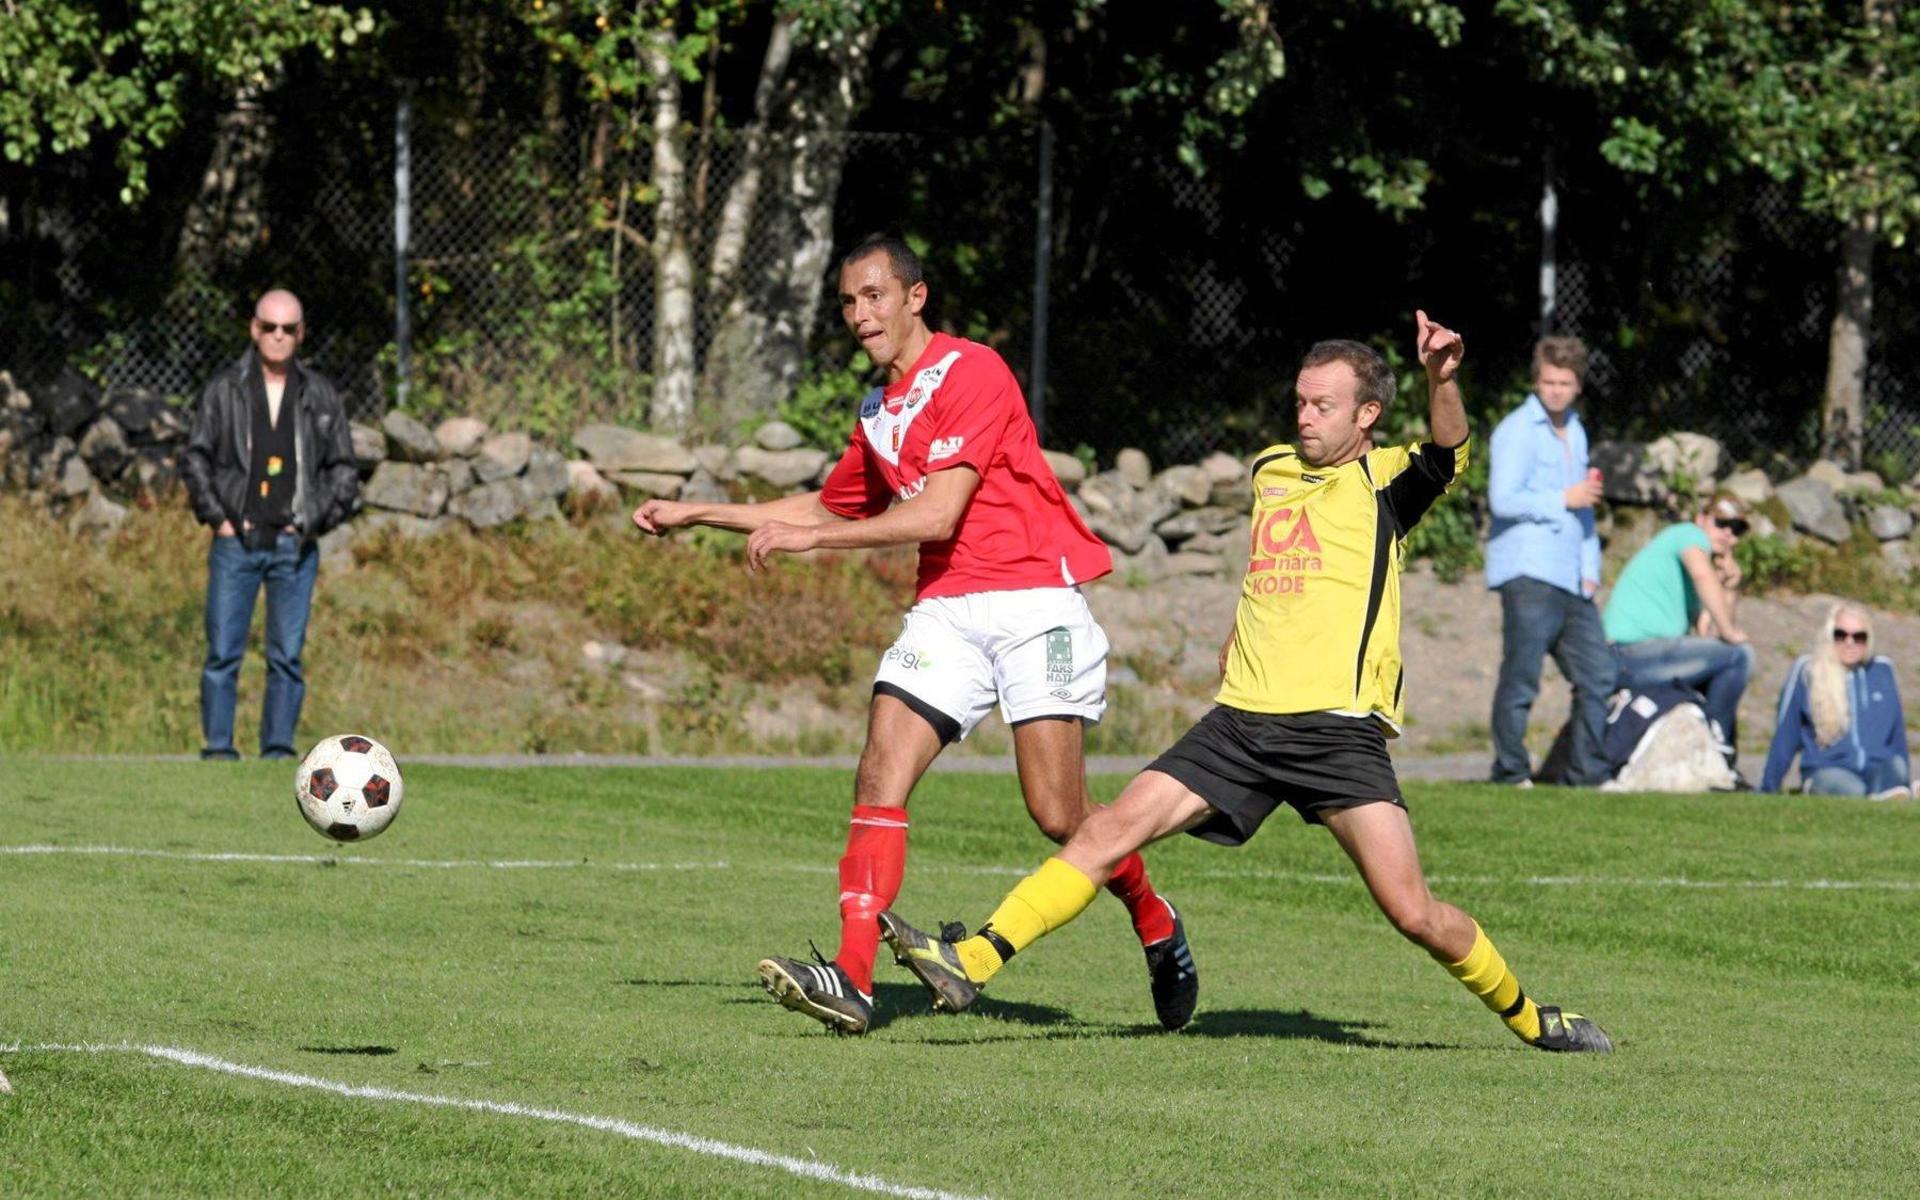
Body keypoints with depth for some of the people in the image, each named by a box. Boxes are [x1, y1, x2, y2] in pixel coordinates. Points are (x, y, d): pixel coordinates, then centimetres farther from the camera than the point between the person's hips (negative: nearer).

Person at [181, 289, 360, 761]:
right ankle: (218, 749, -2)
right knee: (224, 653, -5)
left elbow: (344, 469, 13)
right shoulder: (224, 389, 5)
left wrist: (317, 523, 2)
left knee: (287, 655, -2)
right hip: (236, 541, -1)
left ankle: (278, 749, 2)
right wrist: (217, 518, -2)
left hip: (294, 545, 1)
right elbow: (194, 457, 7)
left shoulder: (320, 395, 9)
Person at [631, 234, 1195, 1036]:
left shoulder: (970, 372, -10)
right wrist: (696, 514, 31)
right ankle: (852, 979, -21)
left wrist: (810, 539, -18)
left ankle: (1157, 929, 19)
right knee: (881, 775, -13)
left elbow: (938, 515, -18)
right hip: (945, 608, 7)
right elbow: (828, 508, 34)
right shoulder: (880, 411, 16)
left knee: (1058, 814, -9)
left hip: (1032, 601, -7)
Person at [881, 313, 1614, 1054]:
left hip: (1339, 730, -5)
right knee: (1112, 829, -9)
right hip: (1242, 723, 5)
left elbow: (1447, 455, -21)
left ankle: (1528, 1016, 10)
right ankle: (967, 964, -13)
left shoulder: (1383, 481, 2)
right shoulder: (1270, 470, 19)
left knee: (1412, 911, -12)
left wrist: (1441, 380, -39)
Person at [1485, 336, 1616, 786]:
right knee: (1520, 678, -7)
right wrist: (1564, 499, -10)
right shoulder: (1518, 431, -5)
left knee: (1597, 677, 7)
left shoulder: (1575, 432, 21)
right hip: (1528, 575, -8)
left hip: (1569, 580, 8)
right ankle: (1511, 774, -1)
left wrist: (1590, 569, 17)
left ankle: (1587, 774, 14)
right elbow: (1503, 499, -15)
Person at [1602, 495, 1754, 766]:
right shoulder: (1689, 534, 0)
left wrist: (1728, 589, 9)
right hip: (1632, 650, -11)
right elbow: (1703, 573, -23)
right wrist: (1729, 632, -21)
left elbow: (1707, 635, 17)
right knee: (1739, 655, -14)